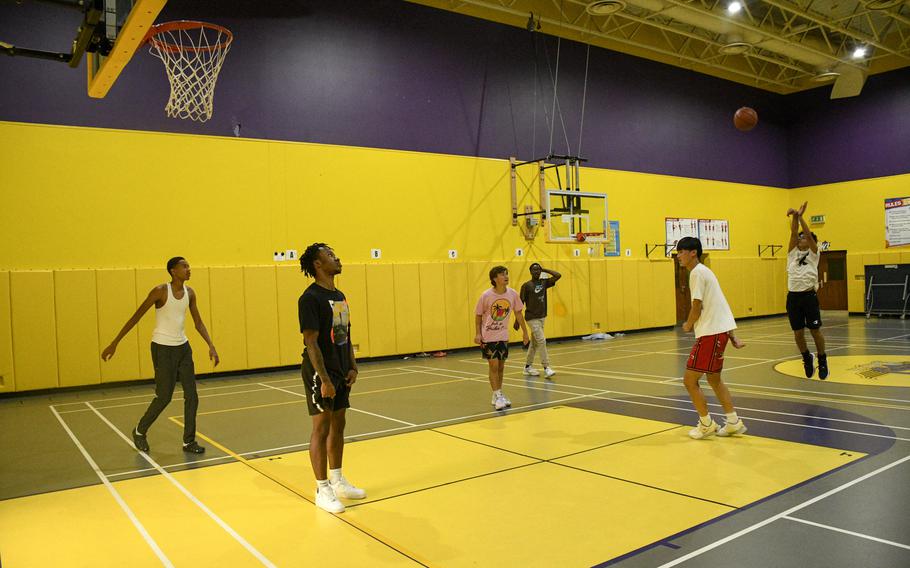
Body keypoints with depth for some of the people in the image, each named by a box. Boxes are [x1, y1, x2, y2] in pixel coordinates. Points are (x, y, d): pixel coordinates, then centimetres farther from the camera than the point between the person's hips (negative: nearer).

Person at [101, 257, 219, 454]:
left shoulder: (190, 292, 3)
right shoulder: (160, 291, -15)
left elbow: (198, 323, 10)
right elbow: (135, 317, -11)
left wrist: (211, 346, 0)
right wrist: (114, 343, -11)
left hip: (183, 347, 6)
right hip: (163, 348, -6)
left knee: (191, 396, 2)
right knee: (164, 397, -1)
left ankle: (189, 442, 12)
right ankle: (140, 431, 25)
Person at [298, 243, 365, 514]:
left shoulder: (339, 295, 11)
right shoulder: (311, 297, -15)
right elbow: (311, 342, -19)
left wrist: (352, 367, 10)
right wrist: (324, 379, -22)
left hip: (341, 371, 8)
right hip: (320, 372, -8)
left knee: (338, 426, 15)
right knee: (322, 428, -1)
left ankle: (337, 481, 28)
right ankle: (322, 490, 10)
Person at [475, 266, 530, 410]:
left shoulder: (513, 294, -8)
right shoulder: (486, 296, -16)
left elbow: (518, 312, 5)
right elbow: (478, 315, -6)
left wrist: (524, 331, 7)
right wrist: (477, 334, -12)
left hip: (503, 336, 4)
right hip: (488, 337, -4)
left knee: (501, 366, 10)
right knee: (493, 366, -6)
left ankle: (498, 395, 23)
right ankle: (497, 397, 3)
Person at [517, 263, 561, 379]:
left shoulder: (544, 282, 6)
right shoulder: (526, 285, -8)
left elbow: (558, 275, -3)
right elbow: (520, 303, -6)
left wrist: (544, 270, 0)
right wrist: (517, 320, -7)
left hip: (542, 317, 6)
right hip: (532, 318, -6)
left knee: (534, 343, 13)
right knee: (541, 341, -14)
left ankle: (528, 367, 25)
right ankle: (546, 368, -14)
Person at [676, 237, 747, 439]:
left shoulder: (697, 272, -12)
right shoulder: (703, 271, 18)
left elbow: (697, 307, -16)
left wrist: (688, 325, 3)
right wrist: (732, 336, 23)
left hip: (711, 332, -10)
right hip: (721, 329, 10)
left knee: (690, 380, -2)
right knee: (714, 378, 20)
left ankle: (707, 424, 9)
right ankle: (734, 422, 23)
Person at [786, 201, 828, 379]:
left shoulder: (813, 253, 4)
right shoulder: (792, 252, 12)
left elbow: (808, 234, -9)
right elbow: (793, 233, 0)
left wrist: (800, 216, -13)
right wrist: (794, 216, -13)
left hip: (809, 296, -3)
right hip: (793, 296, 3)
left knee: (815, 331, 2)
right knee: (798, 333, 6)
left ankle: (822, 361, 21)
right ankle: (807, 358, 29)